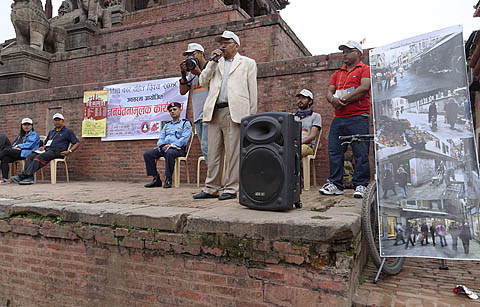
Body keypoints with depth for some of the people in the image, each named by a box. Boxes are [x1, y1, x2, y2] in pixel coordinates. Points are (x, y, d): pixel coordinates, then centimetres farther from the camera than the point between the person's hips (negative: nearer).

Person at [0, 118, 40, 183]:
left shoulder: (34, 134, 7)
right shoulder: (21, 135, 31)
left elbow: (29, 145, -7)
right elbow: (14, 144, 25)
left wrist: (18, 146, -6)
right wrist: (14, 147, 3)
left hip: (25, 153, -7)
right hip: (18, 152, 7)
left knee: (6, 150, -23)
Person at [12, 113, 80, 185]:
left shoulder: (68, 132, 11)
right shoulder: (51, 132, 31)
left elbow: (77, 143, 4)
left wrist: (69, 151, -10)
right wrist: (42, 147, 11)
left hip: (56, 151, -7)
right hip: (46, 150, 7)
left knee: (39, 157, -32)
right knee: (30, 156, -20)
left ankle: (23, 176, -41)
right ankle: (29, 177, -35)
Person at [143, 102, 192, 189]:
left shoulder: (186, 123, 7)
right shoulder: (167, 125, 27)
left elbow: (184, 139, -7)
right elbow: (161, 137, 23)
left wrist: (171, 145, -16)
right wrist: (160, 145, -1)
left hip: (178, 148, -6)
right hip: (164, 148, 6)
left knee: (169, 153, -40)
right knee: (147, 154, -15)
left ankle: (168, 179, -29)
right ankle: (156, 179, -14)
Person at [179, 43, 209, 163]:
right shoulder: (192, 73, 22)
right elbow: (182, 91, 14)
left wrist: (199, 73, -8)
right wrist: (184, 74, 1)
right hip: (197, 116, 7)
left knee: (206, 146, -16)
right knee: (205, 148, 6)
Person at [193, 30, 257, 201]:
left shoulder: (248, 63, 11)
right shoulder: (215, 63, 24)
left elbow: (252, 90, 6)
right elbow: (203, 81, 13)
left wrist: (252, 115, -1)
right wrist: (213, 62, 5)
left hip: (234, 113, -4)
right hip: (214, 112, 4)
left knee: (232, 153, -5)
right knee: (213, 153, 4)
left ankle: (231, 189, 2)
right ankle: (211, 188, 10)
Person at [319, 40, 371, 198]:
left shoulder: (365, 69, 7)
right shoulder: (337, 73, 25)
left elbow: (364, 88, -9)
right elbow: (329, 91, 14)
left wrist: (344, 99, -10)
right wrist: (333, 99, -10)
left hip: (358, 118, -6)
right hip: (338, 118, 6)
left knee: (360, 153, -5)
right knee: (334, 152, 3)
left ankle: (361, 185, 2)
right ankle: (335, 184, 10)